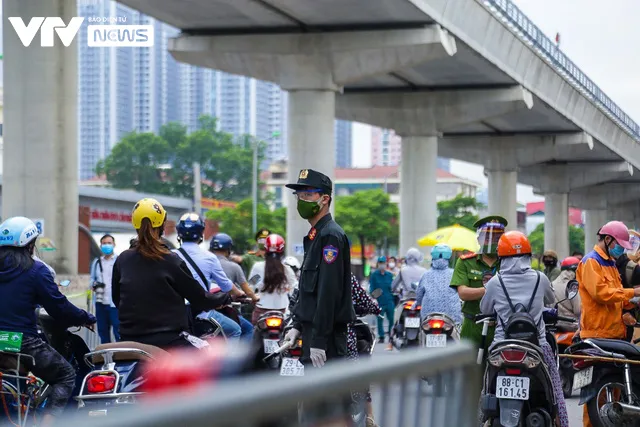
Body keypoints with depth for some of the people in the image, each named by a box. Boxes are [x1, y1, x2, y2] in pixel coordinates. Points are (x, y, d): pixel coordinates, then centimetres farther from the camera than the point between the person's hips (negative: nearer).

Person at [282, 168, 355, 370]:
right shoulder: (316, 234, 18)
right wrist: (298, 326, 19)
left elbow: (329, 291, -22)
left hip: (326, 333, -11)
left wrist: (319, 340, -24)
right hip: (313, 330, 11)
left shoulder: (330, 236, -15)